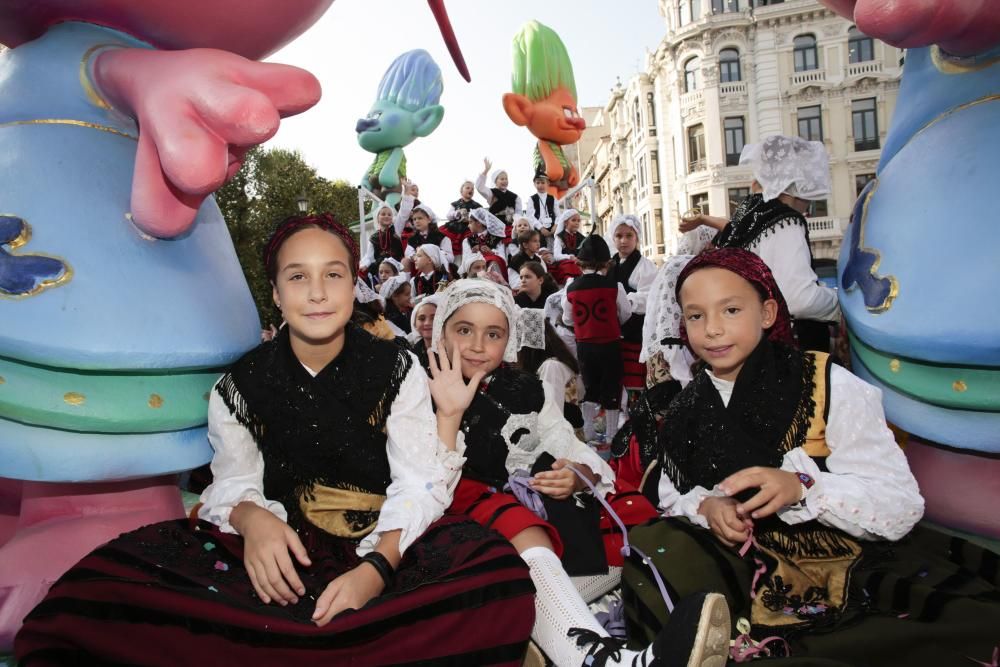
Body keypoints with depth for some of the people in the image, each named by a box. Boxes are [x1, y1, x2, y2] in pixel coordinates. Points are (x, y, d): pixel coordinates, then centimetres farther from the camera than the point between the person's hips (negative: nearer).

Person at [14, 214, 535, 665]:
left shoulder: (397, 371, 0)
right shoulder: (239, 386, 5)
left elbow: (418, 484, -7)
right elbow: (234, 482, 3)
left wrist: (376, 568, -25)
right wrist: (253, 518, -23)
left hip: (385, 546, 0)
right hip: (278, 552, 1)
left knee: (500, 576, -33)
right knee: (96, 589, -23)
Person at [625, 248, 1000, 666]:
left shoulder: (830, 387, -11)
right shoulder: (686, 410, 1)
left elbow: (902, 507, -14)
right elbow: (672, 498, 6)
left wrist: (802, 487, -31)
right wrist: (705, 507, -17)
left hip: (849, 574, -2)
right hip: (749, 577, 3)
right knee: (650, 545, -22)